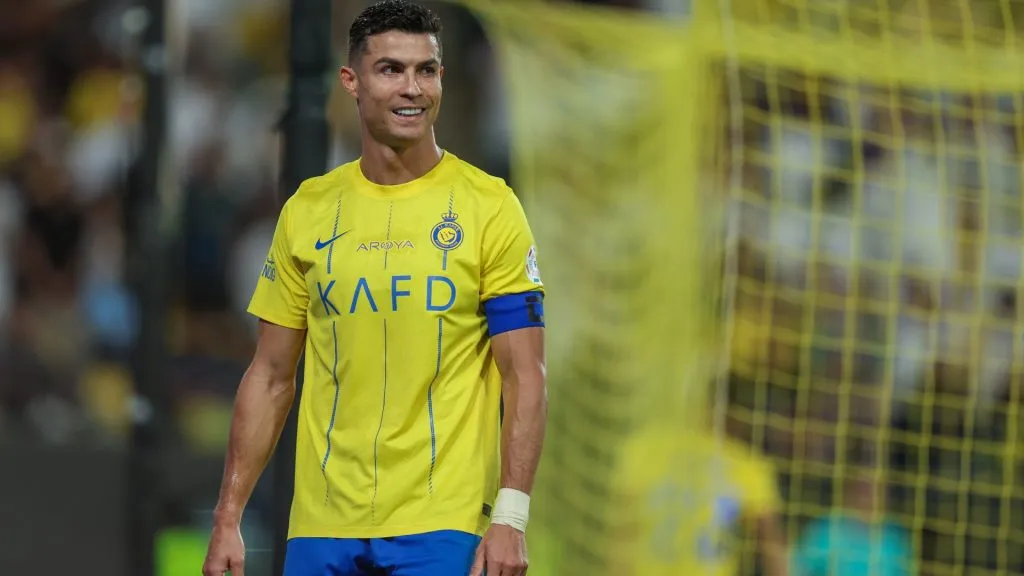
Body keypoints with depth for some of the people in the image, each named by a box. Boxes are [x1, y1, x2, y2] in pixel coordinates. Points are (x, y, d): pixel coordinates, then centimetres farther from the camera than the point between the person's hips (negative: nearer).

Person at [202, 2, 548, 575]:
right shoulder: (308, 209, 8)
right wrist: (228, 518, 6)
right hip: (322, 525, 3)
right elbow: (271, 376, 12)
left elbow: (525, 375, -5)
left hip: (439, 527, -3)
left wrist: (510, 517, -15)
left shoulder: (490, 207, -2)